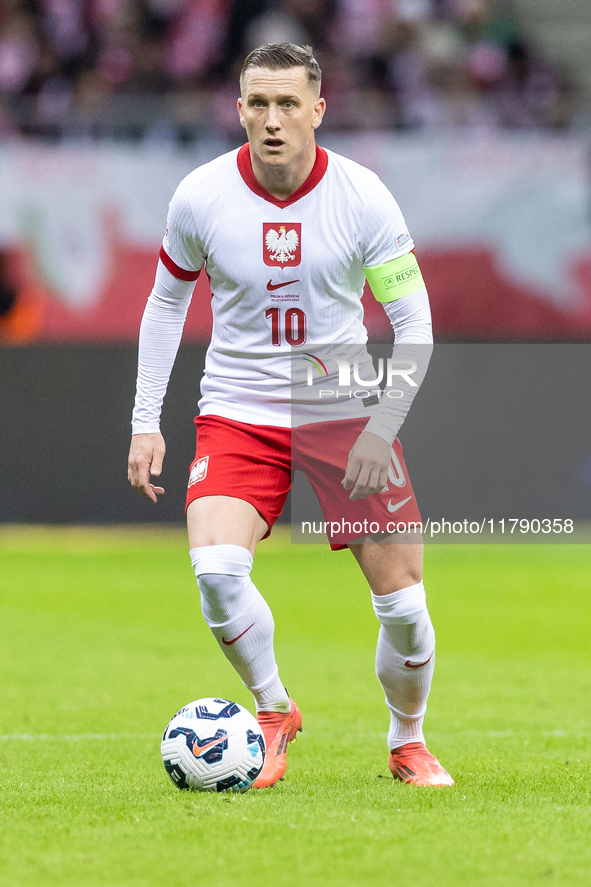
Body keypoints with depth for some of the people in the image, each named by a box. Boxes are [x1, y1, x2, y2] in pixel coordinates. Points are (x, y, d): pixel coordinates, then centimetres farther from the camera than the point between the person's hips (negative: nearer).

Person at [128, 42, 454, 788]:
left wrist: (382, 429, -13)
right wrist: (146, 421, 4)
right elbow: (167, 301, 8)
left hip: (346, 413, 0)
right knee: (216, 568, -25)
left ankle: (408, 742, 24)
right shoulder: (201, 196, -8)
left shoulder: (362, 196, -10)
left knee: (403, 603, -5)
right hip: (238, 415, 0)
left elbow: (413, 321, -4)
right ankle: (273, 711, 2)